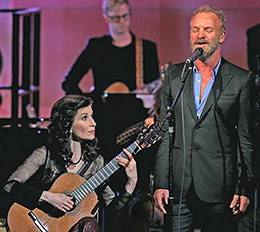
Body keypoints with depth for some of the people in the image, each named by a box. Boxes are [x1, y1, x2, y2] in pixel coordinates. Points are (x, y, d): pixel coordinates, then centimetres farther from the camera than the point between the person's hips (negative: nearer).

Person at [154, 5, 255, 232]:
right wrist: (160, 183, 3)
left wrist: (244, 189, -3)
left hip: (219, 189, -2)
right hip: (178, 188, 2)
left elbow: (246, 139, 1)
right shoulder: (174, 75, 9)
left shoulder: (241, 79, 1)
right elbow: (164, 133, 9)